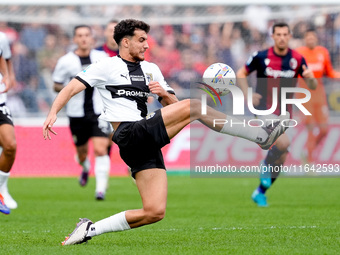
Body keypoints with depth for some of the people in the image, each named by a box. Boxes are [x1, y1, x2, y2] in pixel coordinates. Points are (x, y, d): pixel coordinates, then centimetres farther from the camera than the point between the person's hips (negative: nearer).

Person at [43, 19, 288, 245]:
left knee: (155, 211, -2)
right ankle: (262, 136, -22)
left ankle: (90, 229, 4)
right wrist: (53, 113, -17)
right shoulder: (107, 66, 5)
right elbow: (72, 88, -1)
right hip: (130, 135, -8)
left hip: (148, 146, 8)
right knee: (194, 106, -20)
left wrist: (164, 93, -1)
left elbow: (174, 106, 22)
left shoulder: (151, 69, 23)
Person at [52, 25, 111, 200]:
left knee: (100, 150, -16)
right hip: (77, 113, 0)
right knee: (82, 151, 13)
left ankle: (101, 189, -15)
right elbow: (56, 86, 3)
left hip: (99, 111, 0)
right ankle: (85, 168, 50)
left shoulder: (102, 57, 2)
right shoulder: (65, 61, -3)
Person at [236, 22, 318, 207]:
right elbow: (241, 74, 5)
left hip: (284, 114, 4)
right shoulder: (261, 57, -8)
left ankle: (260, 192, 26)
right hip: (265, 110, -4)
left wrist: (310, 77, -21)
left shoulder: (297, 59, -1)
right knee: (283, 143, -29)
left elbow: (313, 86, 3)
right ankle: (266, 165, 0)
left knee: (280, 160, 7)